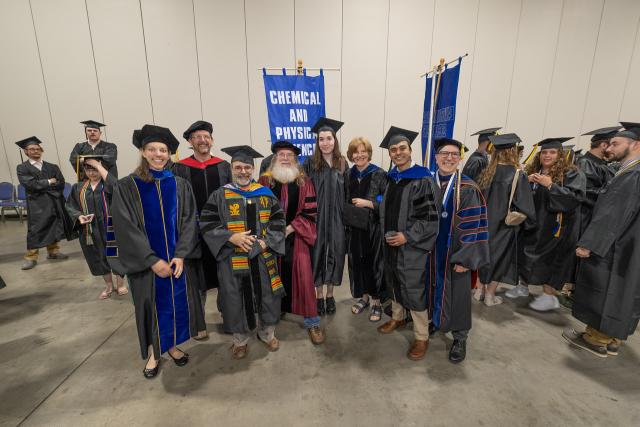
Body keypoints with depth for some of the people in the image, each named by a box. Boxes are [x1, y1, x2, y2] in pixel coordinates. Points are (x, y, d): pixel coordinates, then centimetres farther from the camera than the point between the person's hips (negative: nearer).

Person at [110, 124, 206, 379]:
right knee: (152, 305, 11)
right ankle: (154, 352, 33)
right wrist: (153, 261, -16)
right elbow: (126, 228, -11)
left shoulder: (180, 186, 1)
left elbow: (189, 221, -5)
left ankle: (172, 345, 35)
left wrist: (181, 255, -16)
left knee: (177, 302, 11)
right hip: (147, 261, -2)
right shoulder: (126, 187, -6)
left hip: (177, 259, 2)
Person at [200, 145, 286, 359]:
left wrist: (266, 241, -11)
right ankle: (240, 339, 33)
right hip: (233, 260, -1)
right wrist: (231, 237, -18)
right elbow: (207, 224, -4)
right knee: (237, 300, 9)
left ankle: (267, 333, 37)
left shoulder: (266, 193, 4)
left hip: (263, 258, 2)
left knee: (267, 296, 12)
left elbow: (278, 219, 4)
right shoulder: (220, 195, -1)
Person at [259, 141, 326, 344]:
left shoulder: (304, 182, 4)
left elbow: (310, 211, -2)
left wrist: (290, 228, -11)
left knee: (303, 278, -3)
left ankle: (312, 322, 11)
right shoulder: (265, 180, 4)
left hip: (296, 237, 0)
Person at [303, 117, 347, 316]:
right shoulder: (310, 163, -3)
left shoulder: (342, 163, 6)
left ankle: (330, 294, 26)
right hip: (316, 216, -2)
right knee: (318, 253, 6)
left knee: (334, 253, 9)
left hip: (336, 217, 2)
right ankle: (319, 295, 22)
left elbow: (346, 192, 9)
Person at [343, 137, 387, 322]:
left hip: (373, 228, -4)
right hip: (353, 228, 4)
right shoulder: (348, 175, 6)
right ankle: (363, 296, 31)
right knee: (357, 262, 12)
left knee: (374, 263, 5)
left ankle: (376, 300, 23)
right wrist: (347, 212, 0)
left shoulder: (379, 174, -8)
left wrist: (367, 203, -17)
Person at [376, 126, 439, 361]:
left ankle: (421, 337, 20)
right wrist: (386, 234, 10)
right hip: (390, 243, 7)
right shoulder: (391, 177, 6)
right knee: (393, 282, 20)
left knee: (413, 289, 1)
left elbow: (430, 217, -16)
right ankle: (397, 317, 42)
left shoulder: (422, 180, -14)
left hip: (411, 246, -6)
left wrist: (407, 236, -22)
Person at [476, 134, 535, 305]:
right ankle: (490, 295, 18)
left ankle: (480, 290, 25)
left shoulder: (487, 172, -2)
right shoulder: (517, 175, -15)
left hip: (485, 221, 4)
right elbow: (523, 203, -13)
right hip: (504, 224, -4)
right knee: (499, 256, 9)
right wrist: (528, 222, 4)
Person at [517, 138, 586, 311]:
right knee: (525, 256, 11)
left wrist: (550, 185, -23)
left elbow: (575, 197, -17)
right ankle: (523, 285, 26)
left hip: (555, 227, -5)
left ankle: (549, 296, 14)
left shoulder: (571, 174, -7)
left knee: (548, 259, 1)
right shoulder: (532, 171, 7)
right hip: (531, 223, 5)